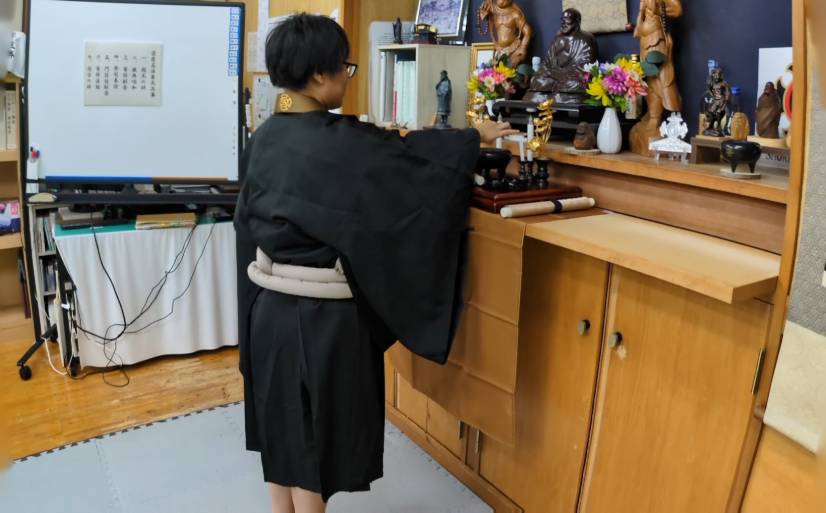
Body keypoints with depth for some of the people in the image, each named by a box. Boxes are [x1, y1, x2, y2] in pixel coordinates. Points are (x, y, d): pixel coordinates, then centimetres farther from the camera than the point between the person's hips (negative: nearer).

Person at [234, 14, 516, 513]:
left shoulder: (265, 138, 1)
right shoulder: (341, 143, -21)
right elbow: (415, 159, -11)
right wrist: (476, 137, 6)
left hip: (268, 302, 7)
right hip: (320, 316, -7)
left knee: (280, 419, 21)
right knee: (314, 431, 10)